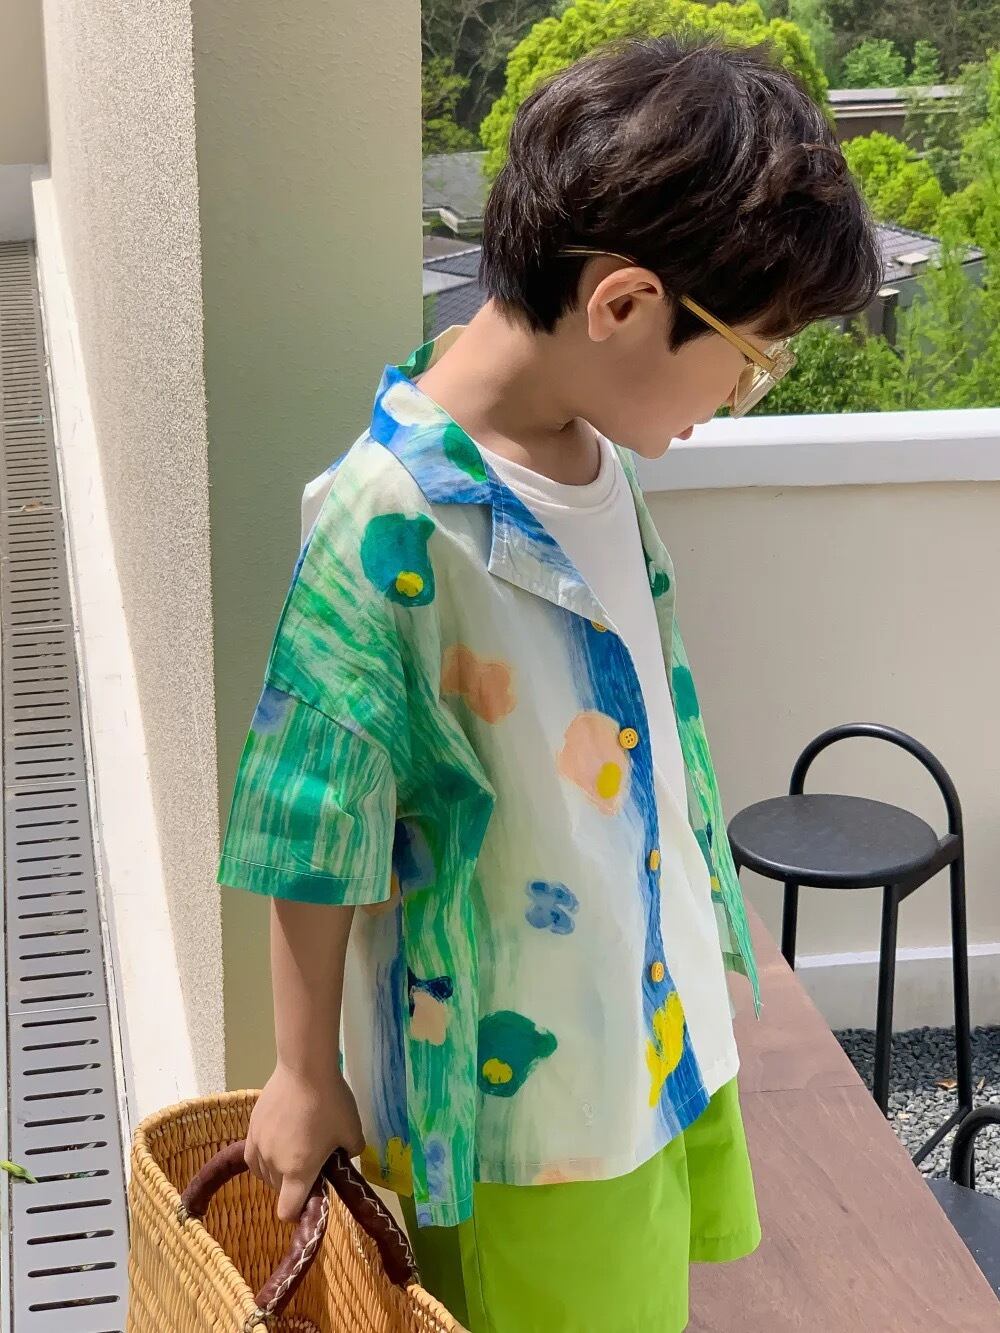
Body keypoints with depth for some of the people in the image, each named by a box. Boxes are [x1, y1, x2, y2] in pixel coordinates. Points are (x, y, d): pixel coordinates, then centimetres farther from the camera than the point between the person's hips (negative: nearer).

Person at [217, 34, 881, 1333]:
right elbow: (315, 833, -19)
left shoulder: (600, 456, -3)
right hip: (519, 1099, -7)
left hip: (666, 1039, 7)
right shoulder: (394, 527, -28)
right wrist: (306, 1076, -8)